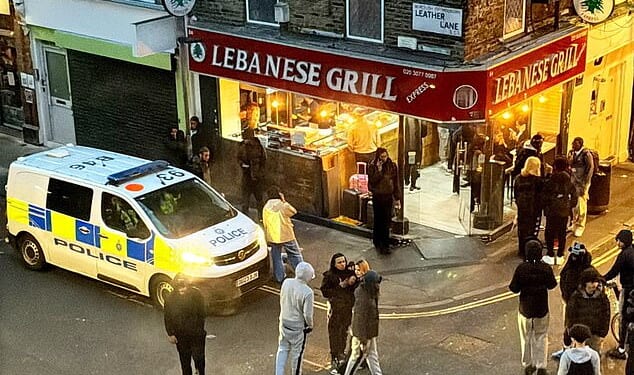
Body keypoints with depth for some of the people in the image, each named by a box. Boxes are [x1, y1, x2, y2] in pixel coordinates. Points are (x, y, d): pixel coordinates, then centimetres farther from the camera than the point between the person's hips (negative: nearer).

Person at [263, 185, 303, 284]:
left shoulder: (266, 208, -4)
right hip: (286, 235, -3)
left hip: (273, 237, 3)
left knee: (276, 257, 14)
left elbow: (265, 224, 3)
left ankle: (280, 277, 19)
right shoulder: (283, 205, -15)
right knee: (295, 255, 11)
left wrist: (268, 239, 13)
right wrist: (284, 201, 0)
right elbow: (294, 211, 3)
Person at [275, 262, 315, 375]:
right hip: (298, 327, -5)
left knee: (283, 349, 20)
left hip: (284, 322, 5)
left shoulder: (286, 283, -11)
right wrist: (310, 325, -2)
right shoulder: (308, 292, -27)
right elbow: (307, 314, -21)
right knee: (297, 353, 15)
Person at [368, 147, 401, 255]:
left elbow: (396, 183, 6)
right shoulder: (372, 167, -6)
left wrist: (397, 198, 5)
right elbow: (372, 182, -15)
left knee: (387, 222, 2)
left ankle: (385, 245, 8)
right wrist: (379, 170, -23)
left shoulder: (392, 166, 0)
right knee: (378, 221, 4)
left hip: (388, 197, 2)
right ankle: (378, 243, 18)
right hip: (377, 197, -2)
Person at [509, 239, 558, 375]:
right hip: (542, 309, 1)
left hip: (525, 309, 0)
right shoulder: (546, 268, -14)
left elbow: (514, 288, -14)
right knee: (541, 338, 15)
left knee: (526, 338, 16)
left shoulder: (521, 268, -18)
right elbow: (552, 285, -1)